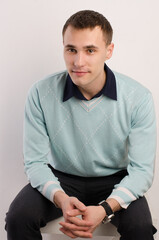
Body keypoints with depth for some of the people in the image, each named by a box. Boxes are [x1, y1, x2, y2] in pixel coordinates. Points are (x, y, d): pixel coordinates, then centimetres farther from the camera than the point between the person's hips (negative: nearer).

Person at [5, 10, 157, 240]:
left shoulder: (138, 98, -18)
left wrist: (105, 209, -32)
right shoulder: (41, 93, -16)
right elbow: (35, 162, -11)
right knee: (18, 217, -24)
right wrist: (61, 199, -31)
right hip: (60, 177, 1)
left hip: (114, 180, 0)